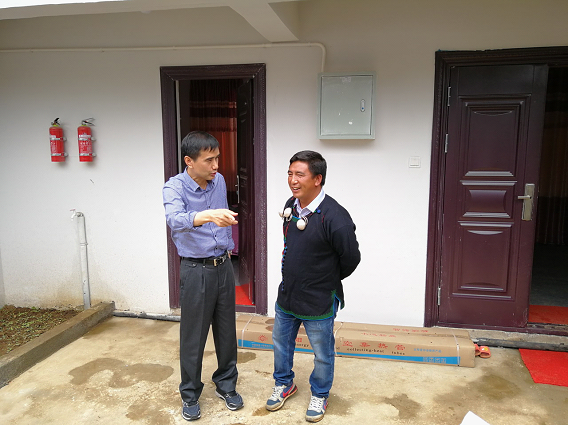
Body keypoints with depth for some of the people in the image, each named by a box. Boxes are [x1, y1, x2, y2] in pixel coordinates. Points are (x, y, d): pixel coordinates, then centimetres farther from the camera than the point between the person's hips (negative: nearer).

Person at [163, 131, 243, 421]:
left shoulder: (219, 181, 1)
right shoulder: (174, 187, -17)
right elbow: (175, 220, -39)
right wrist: (208, 215, -56)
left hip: (223, 266, 5)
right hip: (195, 270, -5)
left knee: (226, 330, 15)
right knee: (193, 336, 7)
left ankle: (226, 384, 35)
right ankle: (190, 394, 29)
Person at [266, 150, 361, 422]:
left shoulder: (334, 217, -26)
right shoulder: (291, 206, -3)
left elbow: (351, 259, -14)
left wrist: (327, 280, 1)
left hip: (318, 302, -6)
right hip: (287, 295, 6)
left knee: (322, 354, 15)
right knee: (281, 343, 23)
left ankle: (319, 395, 40)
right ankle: (284, 384, 48)